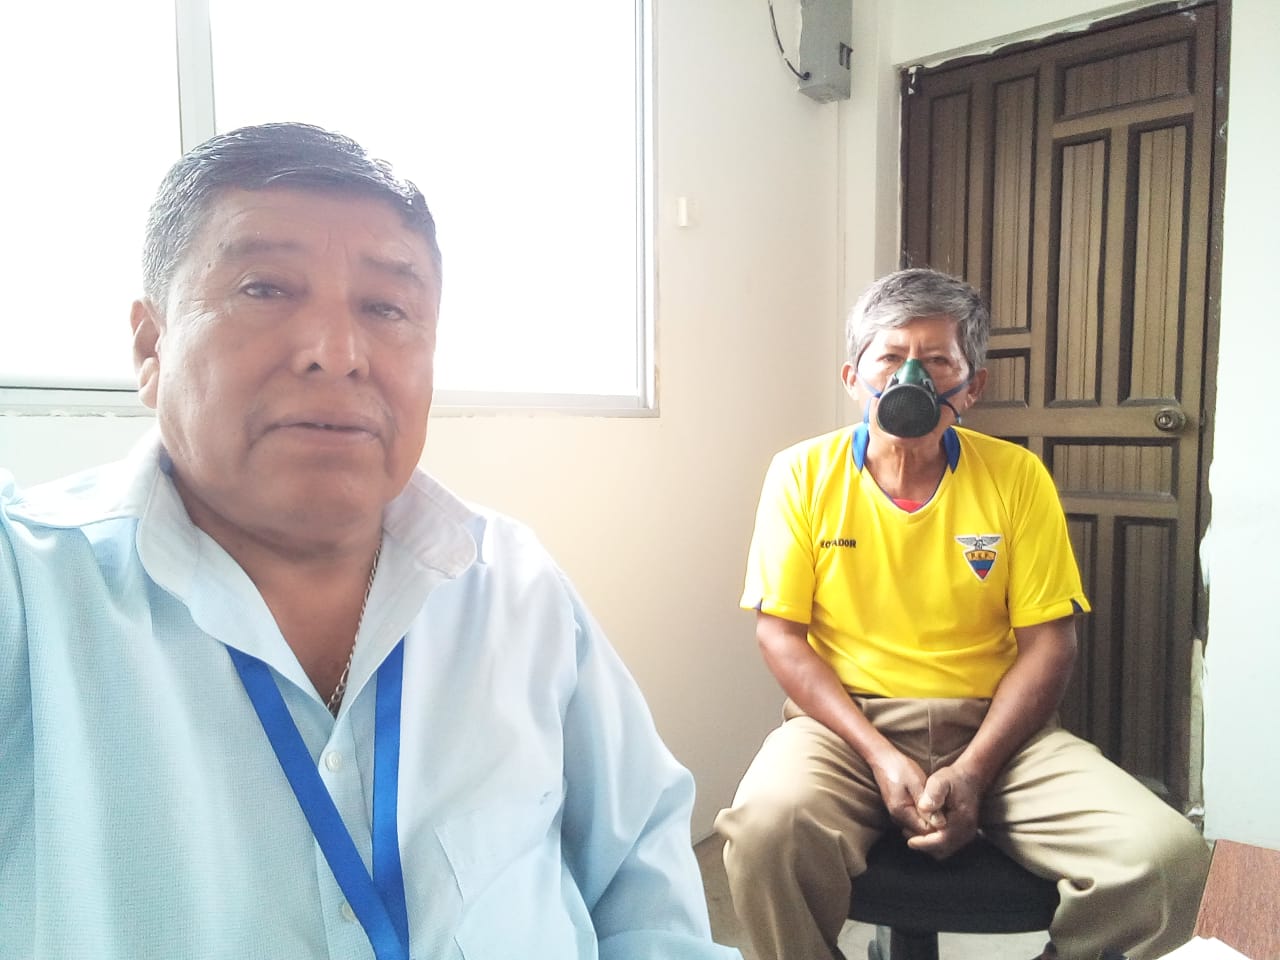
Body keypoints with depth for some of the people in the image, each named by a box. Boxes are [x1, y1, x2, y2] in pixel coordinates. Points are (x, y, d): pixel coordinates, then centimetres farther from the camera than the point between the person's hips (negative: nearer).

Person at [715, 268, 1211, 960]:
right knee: (765, 826, -33)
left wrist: (973, 771, -12)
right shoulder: (803, 474, 0)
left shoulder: (1017, 477, 3)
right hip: (846, 722, -1)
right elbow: (779, 631, -3)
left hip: (993, 726, 2)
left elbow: (1048, 641, 1)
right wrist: (880, 756, -13)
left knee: (1167, 856, -21)